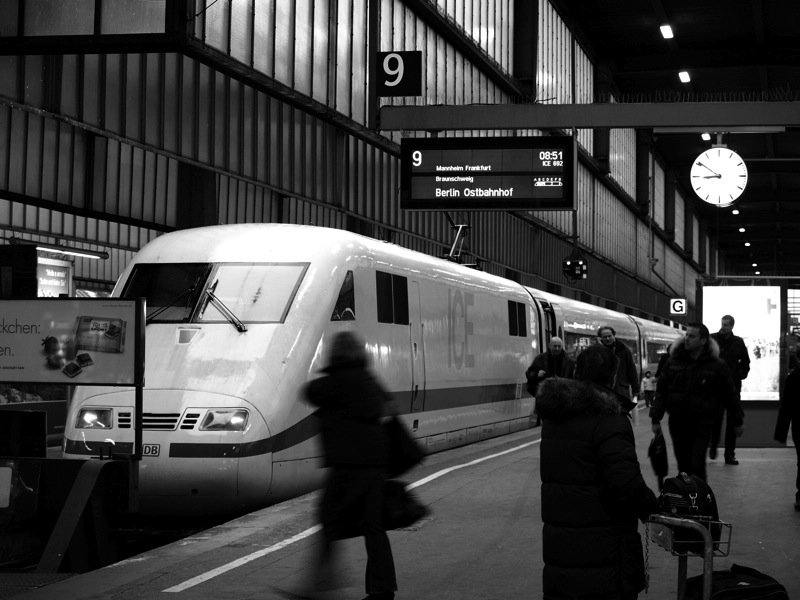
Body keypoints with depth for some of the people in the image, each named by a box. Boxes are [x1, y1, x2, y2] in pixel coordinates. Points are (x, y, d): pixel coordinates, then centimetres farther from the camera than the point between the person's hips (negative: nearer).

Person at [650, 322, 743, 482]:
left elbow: (730, 395, 4)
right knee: (683, 464, 11)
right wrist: (656, 419, 3)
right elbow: (661, 390, 7)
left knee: (696, 465, -12)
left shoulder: (716, 365, -4)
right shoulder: (674, 361, 3)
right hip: (677, 422, 3)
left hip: (702, 425, -3)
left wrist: (737, 422, 10)